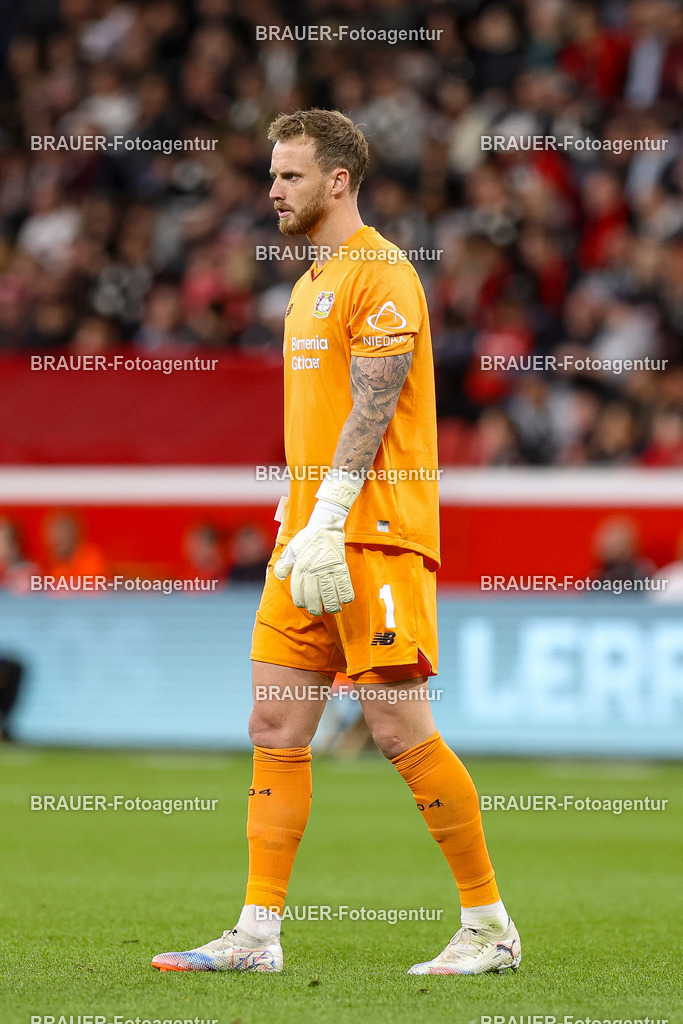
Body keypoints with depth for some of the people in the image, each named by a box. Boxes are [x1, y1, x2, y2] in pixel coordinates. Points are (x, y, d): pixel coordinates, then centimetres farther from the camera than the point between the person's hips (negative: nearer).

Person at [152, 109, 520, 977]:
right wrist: (291, 531, 17)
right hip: (310, 537, 9)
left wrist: (327, 529, -22)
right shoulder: (309, 284, 20)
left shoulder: (380, 273, -9)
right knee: (275, 726, 4)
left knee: (398, 727, -9)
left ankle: (490, 927, 0)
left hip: (373, 534, -9)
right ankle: (258, 933, 6)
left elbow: (370, 413, -17)